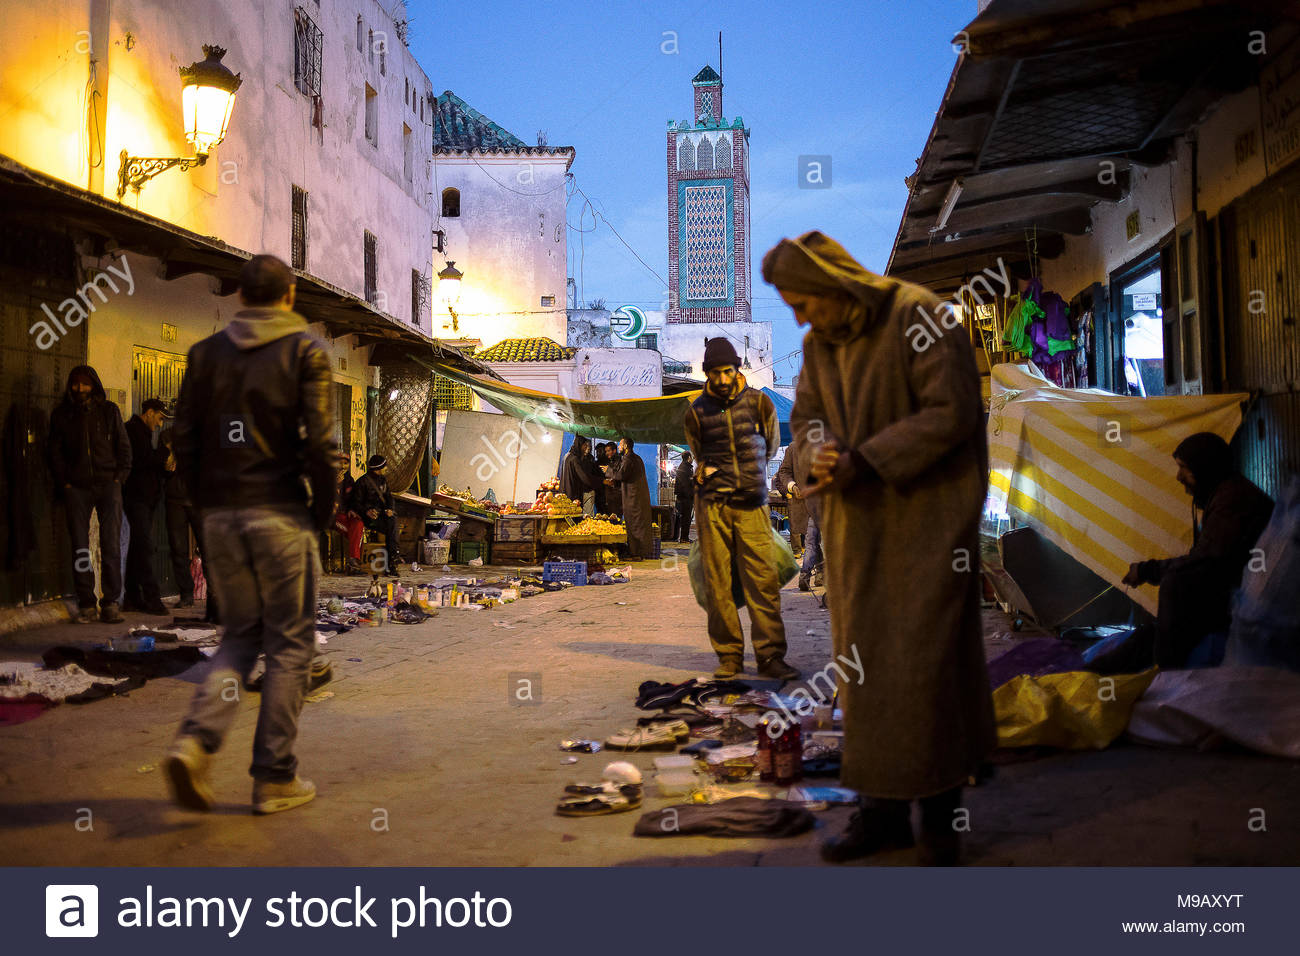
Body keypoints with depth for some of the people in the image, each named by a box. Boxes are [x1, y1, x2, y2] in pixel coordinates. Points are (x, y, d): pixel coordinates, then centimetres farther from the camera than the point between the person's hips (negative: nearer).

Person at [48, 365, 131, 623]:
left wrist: (119, 477, 0)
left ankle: (110, 603, -6)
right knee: (79, 547, -2)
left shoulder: (109, 410, 11)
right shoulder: (61, 414, 12)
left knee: (111, 546, -8)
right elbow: (56, 452, 12)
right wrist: (64, 483, 0)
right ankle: (86, 605, 3)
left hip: (108, 485, -1)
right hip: (76, 487, 1)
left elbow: (123, 445, 12)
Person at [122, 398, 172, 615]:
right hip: (135, 497, -10)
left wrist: (164, 467, 5)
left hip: (148, 498, 10)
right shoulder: (132, 430, -7)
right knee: (144, 546, -13)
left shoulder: (144, 433, 23)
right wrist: (165, 450, -11)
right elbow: (138, 461, -18)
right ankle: (152, 599, -17)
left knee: (139, 546, 9)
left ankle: (132, 598, 13)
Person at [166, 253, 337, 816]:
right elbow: (319, 442, -12)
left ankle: (195, 740, -3)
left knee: (240, 636, 17)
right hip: (280, 515, -4)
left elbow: (184, 441, 6)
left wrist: (208, 503, 14)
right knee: (289, 643, 6)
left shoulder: (207, 353, 9)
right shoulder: (305, 351, -3)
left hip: (221, 517, 5)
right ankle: (275, 778, 9)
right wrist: (322, 511, 0)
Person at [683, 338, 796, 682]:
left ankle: (770, 656, -3)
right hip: (713, 505, 0)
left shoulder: (759, 403, 4)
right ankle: (729, 656, 7)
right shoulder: (696, 412, 5)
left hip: (752, 503, 0)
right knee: (718, 582, 0)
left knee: (763, 579, -7)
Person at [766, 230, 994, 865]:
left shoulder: (920, 316, -15)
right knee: (866, 665, 7)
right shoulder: (820, 342, 7)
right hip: (860, 526, 7)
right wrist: (817, 459, -17)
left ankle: (941, 816, 7)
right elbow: (806, 421, 8)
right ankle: (883, 812, 17)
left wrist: (862, 462, -23)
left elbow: (953, 412, -20)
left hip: (929, 516, -7)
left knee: (924, 663, -8)